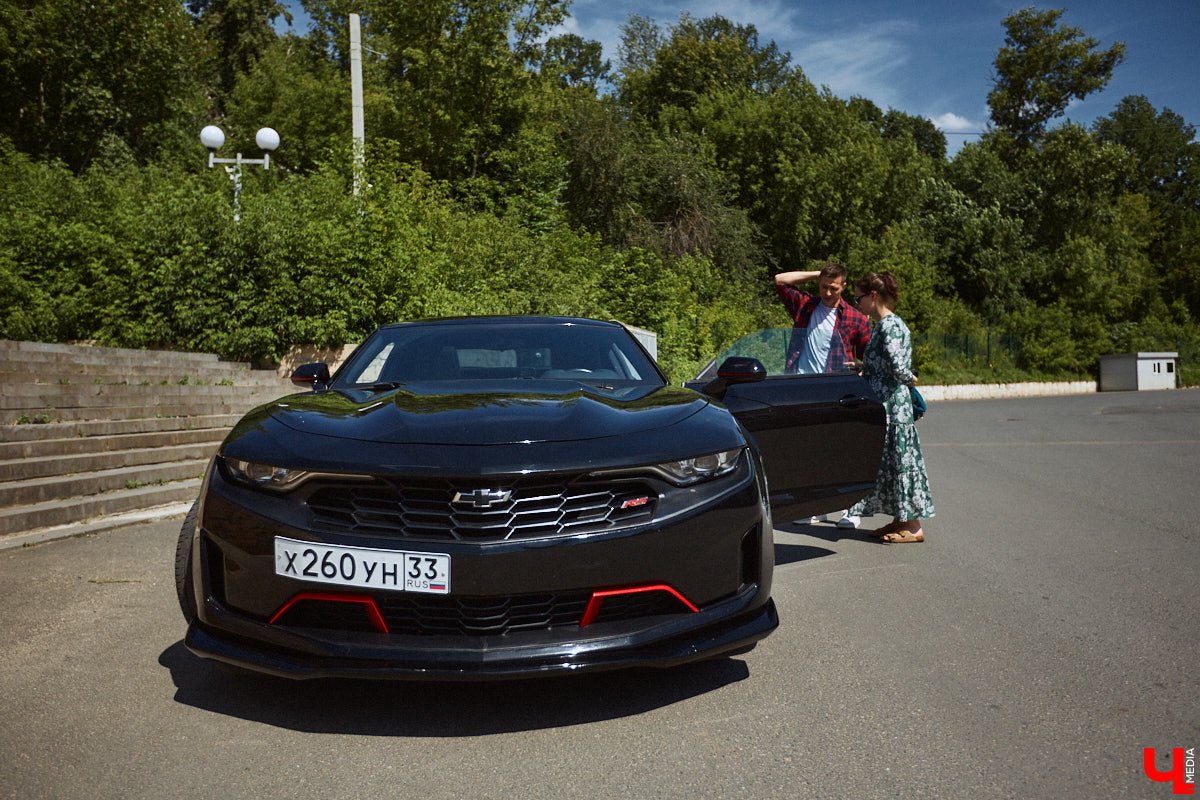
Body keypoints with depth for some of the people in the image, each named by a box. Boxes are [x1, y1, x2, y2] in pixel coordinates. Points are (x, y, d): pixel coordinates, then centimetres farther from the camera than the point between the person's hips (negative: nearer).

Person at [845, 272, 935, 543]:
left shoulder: (890, 325, -16)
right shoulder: (882, 324, 14)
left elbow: (896, 365, -27)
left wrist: (910, 379, -9)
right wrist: (862, 368, 29)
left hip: (892, 406, -10)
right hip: (882, 407, 10)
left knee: (899, 459, -3)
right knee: (887, 462, 13)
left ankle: (914, 526, 6)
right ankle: (899, 520, 22)